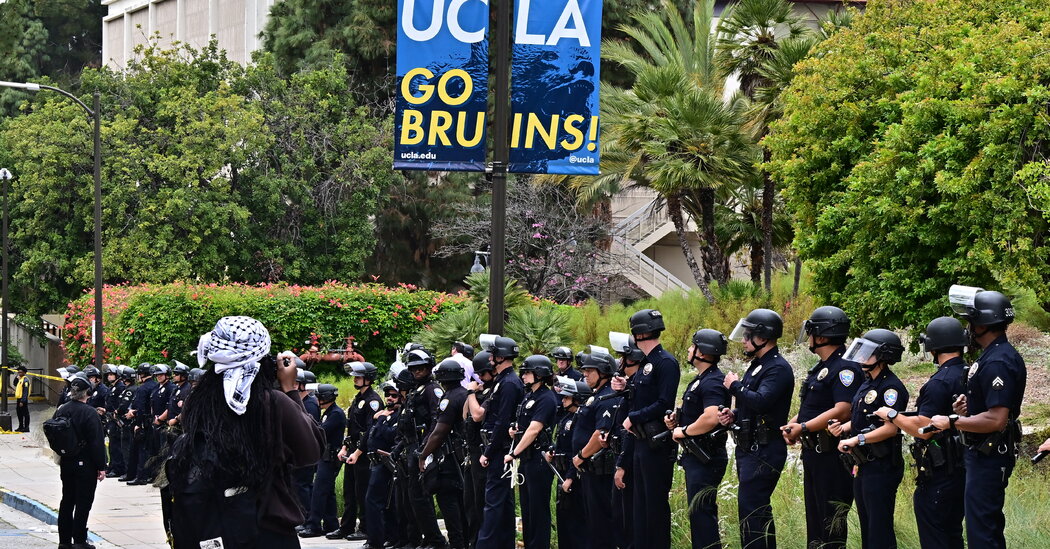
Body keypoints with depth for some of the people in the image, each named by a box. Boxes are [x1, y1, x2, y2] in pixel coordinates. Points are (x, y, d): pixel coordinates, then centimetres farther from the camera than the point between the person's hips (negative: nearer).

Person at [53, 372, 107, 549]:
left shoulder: (61, 411, 2)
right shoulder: (89, 413, -17)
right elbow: (97, 443, -17)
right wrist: (101, 467, -11)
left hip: (66, 463, 6)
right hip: (86, 465, -6)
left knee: (67, 501, 13)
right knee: (83, 502, 0)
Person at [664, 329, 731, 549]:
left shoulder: (712, 383, -19)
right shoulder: (701, 379, 15)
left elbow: (710, 418, -32)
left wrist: (683, 431, -18)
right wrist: (677, 419, 8)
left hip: (706, 457, -11)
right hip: (694, 456, 11)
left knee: (701, 511, -10)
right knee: (699, 512, 15)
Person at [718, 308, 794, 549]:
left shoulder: (778, 369, -15)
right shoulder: (756, 366, 17)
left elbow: (761, 401, -30)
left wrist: (734, 386, -14)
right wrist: (733, 415, 7)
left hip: (764, 452, -11)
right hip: (748, 448, 11)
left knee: (751, 510, -13)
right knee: (759, 510, 14)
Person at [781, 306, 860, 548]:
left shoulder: (845, 369, -16)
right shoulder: (820, 368, 16)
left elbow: (842, 411, -26)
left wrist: (804, 428, -21)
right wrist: (792, 424, 2)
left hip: (831, 455, -10)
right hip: (812, 453, 10)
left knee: (831, 520, -6)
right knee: (814, 516, 16)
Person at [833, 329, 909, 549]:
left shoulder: (891, 387, -16)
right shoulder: (867, 383, 14)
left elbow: (890, 428, -23)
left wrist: (857, 439, -24)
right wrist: (844, 427, 3)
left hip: (881, 467, -10)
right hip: (863, 465, 10)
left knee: (879, 530, -6)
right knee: (866, 525, 16)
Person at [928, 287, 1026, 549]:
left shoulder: (998, 363, -23)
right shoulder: (997, 355, 11)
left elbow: (996, 419, -29)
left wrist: (952, 421, -20)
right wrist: (967, 408, 5)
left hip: (989, 458, -11)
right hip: (985, 454, 11)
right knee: (991, 525, 19)